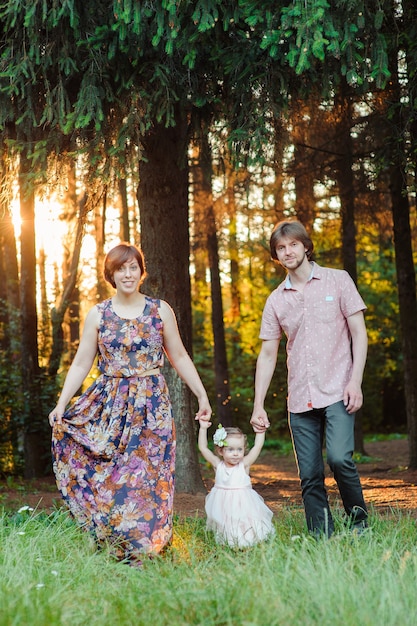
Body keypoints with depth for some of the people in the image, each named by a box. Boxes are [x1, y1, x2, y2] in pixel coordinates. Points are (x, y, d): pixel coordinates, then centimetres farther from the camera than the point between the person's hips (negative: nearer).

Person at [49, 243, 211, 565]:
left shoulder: (161, 310, 4)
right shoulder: (98, 314, 6)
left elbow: (180, 358, 10)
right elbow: (81, 364, 6)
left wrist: (202, 395, 8)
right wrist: (62, 403, -4)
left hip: (151, 405, -1)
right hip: (109, 405, 1)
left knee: (146, 473, -4)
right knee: (109, 475, -3)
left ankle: (142, 547, 7)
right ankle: (117, 549, 10)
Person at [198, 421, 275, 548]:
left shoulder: (244, 465, -4)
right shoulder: (218, 465, 0)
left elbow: (258, 446, -3)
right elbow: (203, 448, 1)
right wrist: (203, 428, -3)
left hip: (243, 505, -2)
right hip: (222, 506, 2)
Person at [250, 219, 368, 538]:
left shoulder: (337, 280, 4)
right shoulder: (276, 300, 11)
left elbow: (359, 333, 2)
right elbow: (267, 354, 13)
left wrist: (356, 381, -10)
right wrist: (258, 405, 8)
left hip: (337, 392, -3)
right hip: (300, 400, 4)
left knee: (339, 458, -20)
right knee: (310, 477, 1)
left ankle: (359, 522, 2)